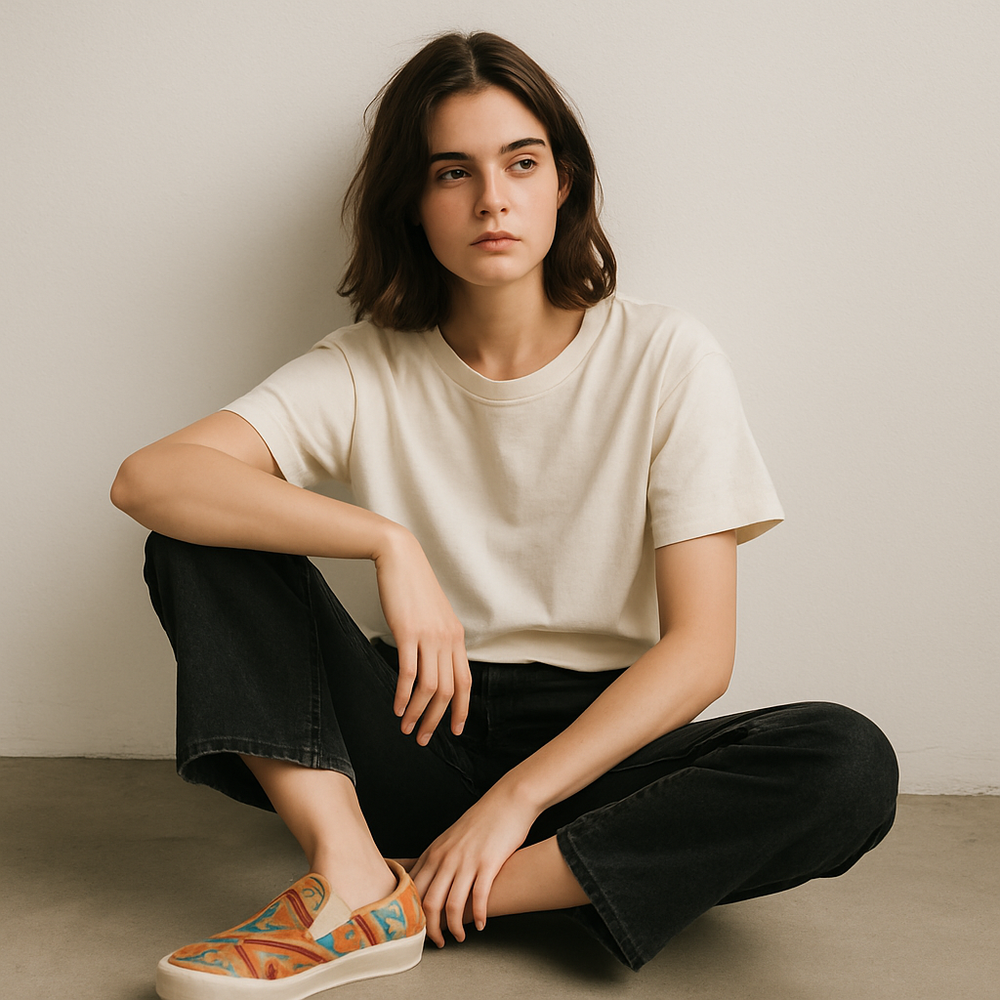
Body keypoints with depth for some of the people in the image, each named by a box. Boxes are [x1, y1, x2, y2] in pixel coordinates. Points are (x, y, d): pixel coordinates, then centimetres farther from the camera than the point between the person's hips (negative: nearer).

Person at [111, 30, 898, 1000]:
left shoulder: (664, 358, -5)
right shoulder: (366, 369, -1)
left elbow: (700, 649, -10)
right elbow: (147, 479, -17)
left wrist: (517, 797, -19)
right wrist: (390, 542, -28)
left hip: (592, 741, 0)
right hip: (420, 732, 1)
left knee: (849, 764, -29)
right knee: (199, 537, -14)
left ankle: (418, 894, -27)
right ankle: (354, 877, -28)